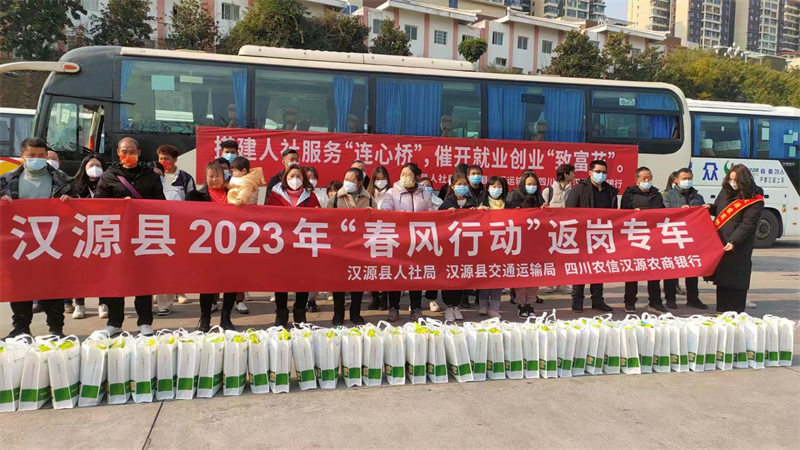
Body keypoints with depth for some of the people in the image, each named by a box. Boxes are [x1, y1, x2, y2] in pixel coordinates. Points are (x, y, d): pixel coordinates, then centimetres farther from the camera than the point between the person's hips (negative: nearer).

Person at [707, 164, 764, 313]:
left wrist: (733, 241, -25)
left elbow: (748, 224, -16)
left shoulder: (755, 200, -10)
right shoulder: (726, 191, 9)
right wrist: (710, 208, 1)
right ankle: (722, 311, 22)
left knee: (736, 279, -4)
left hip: (738, 247, -6)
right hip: (719, 242, 6)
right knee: (721, 276, 12)